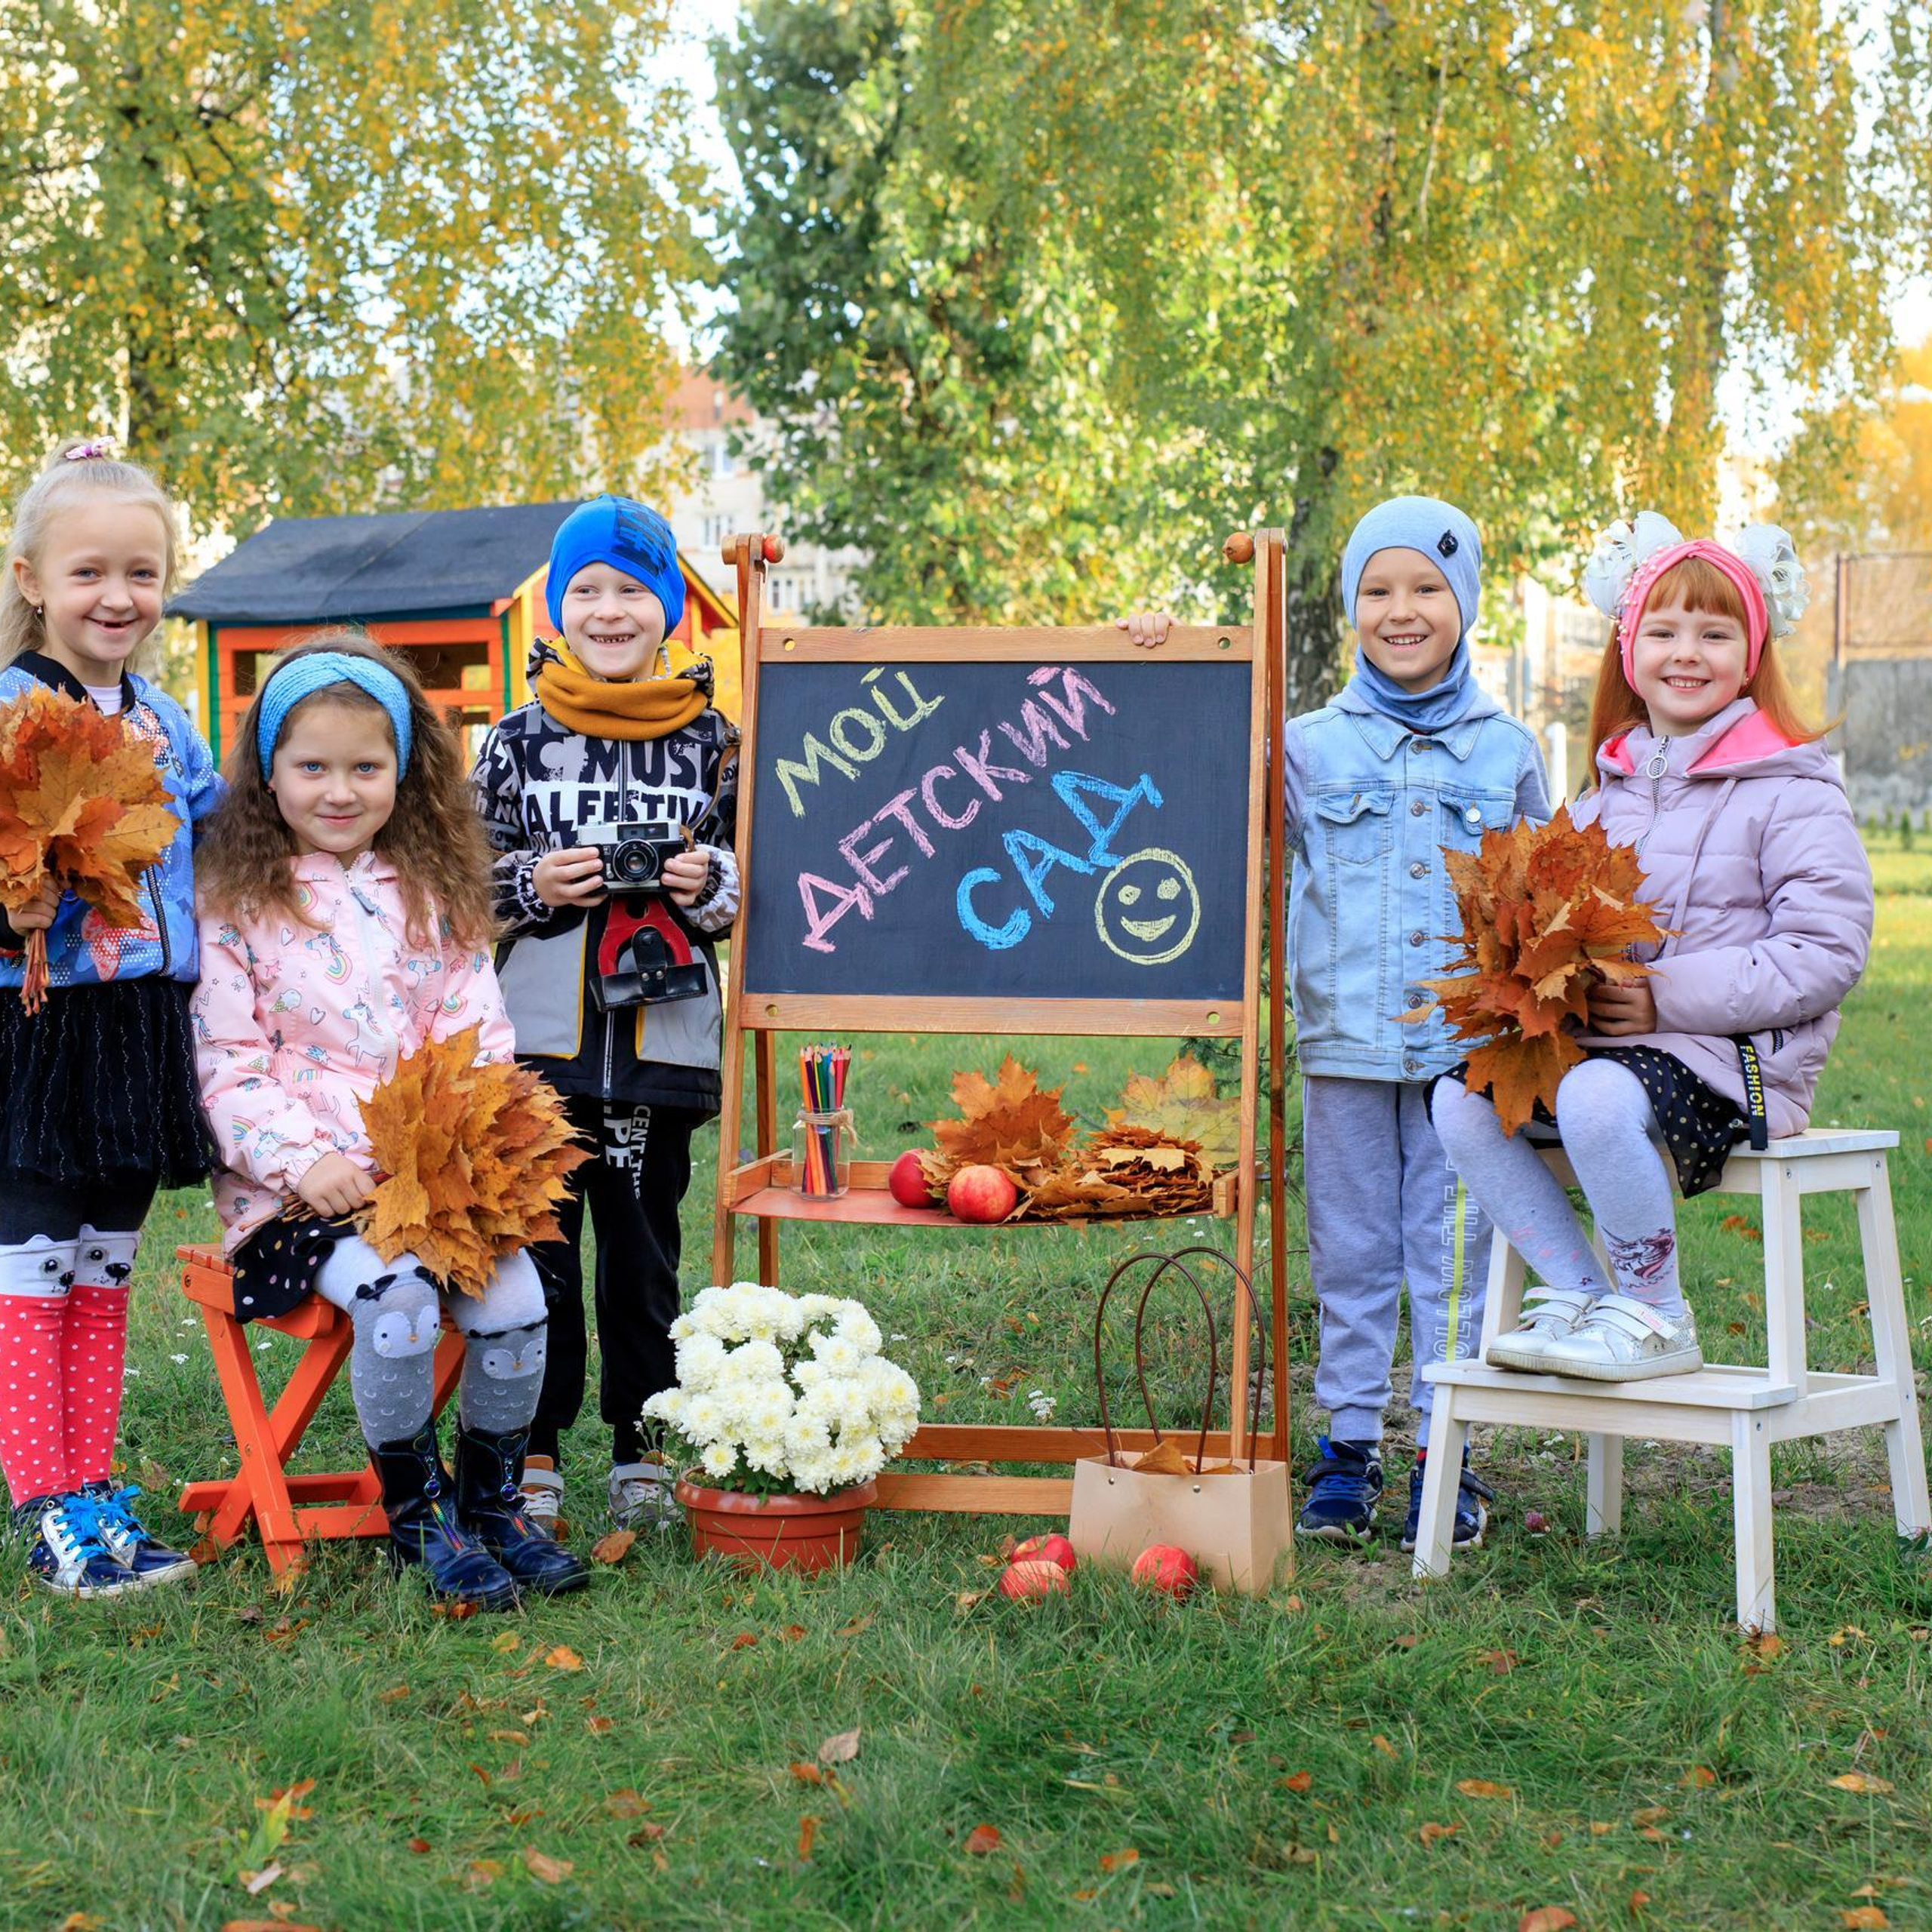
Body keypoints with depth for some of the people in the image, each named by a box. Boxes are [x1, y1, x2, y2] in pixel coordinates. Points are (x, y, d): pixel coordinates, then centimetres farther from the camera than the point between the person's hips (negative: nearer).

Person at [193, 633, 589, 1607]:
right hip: (303, 1181, -4)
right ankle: (416, 1515, -7)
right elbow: (228, 1063, -3)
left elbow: (481, 1037, 8)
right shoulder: (239, 906, 1)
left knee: (513, 1290, -19)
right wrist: (304, 1159, -16)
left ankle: (493, 1502, 5)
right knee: (394, 1291, -29)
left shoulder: (435, 897, 12)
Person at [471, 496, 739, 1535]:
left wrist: (709, 882, -8)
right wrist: (532, 885, -9)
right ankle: (533, 1454, 15)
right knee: (537, 1246, 4)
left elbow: (759, 872, 12)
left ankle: (642, 1450, 20)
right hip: (541, 1034, 0)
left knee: (646, 1248, 8)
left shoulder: (709, 740, 5)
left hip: (663, 1036, 0)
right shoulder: (520, 739, 4)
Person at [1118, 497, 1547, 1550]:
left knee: (1453, 1250, 4)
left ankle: (1446, 1456, 13)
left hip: (1467, 1045, 0)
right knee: (1350, 1253, 7)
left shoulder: (1505, 750, 7)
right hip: (1345, 1045, 0)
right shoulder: (1310, 747, 4)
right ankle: (1347, 1449, 16)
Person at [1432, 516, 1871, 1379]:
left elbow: (1825, 954, -12)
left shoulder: (1792, 791, -4)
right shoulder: (1608, 792, 17)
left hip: (1735, 1057, -7)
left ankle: (1656, 1320, -15)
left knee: (1597, 1098, -35)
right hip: (1600, 1040, 7)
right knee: (1462, 1098, -14)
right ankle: (1579, 1296, -5)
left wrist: (1671, 997, -19)